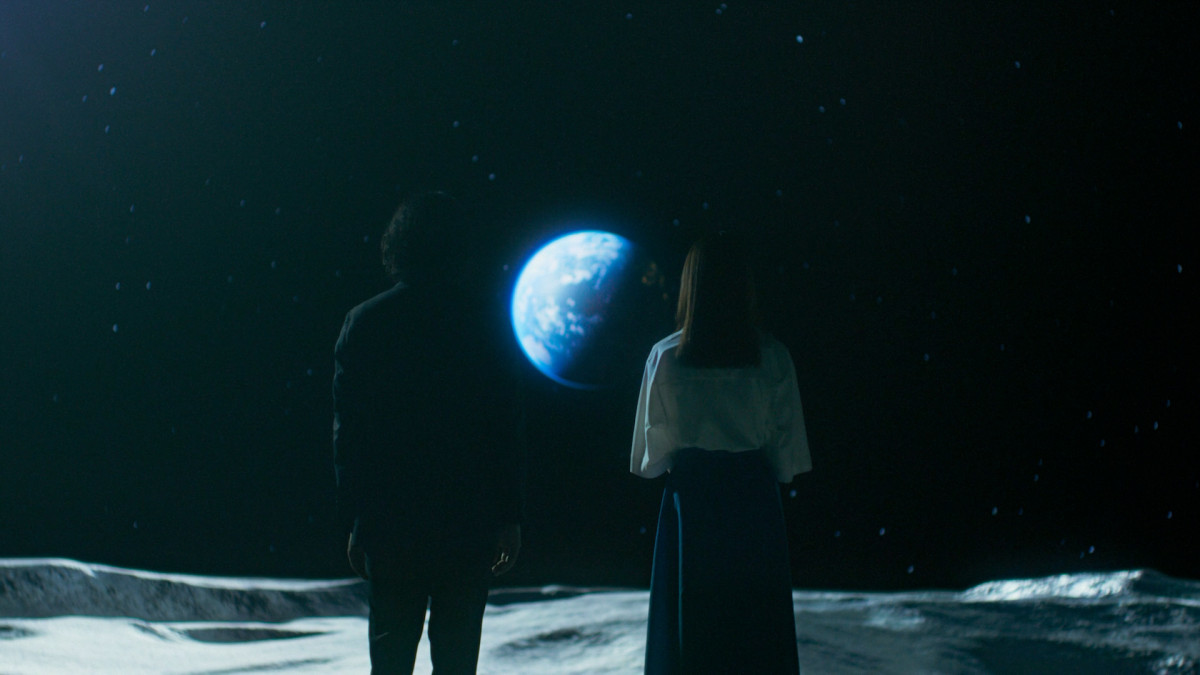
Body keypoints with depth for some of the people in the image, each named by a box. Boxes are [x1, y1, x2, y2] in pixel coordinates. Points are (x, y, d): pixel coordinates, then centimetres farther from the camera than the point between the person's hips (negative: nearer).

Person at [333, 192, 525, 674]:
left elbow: (347, 433, 1)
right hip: (469, 521, -1)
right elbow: (506, 425, -4)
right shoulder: (481, 320, -4)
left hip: (387, 522, 1)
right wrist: (510, 517, 3)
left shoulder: (364, 322, -1)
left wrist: (354, 524, 8)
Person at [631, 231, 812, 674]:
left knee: (690, 626, 6)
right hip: (755, 498, 1)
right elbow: (789, 453, 1)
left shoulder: (666, 357, -6)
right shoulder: (773, 358, -4)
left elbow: (652, 453, 1)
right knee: (757, 624, 7)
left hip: (691, 497, 0)